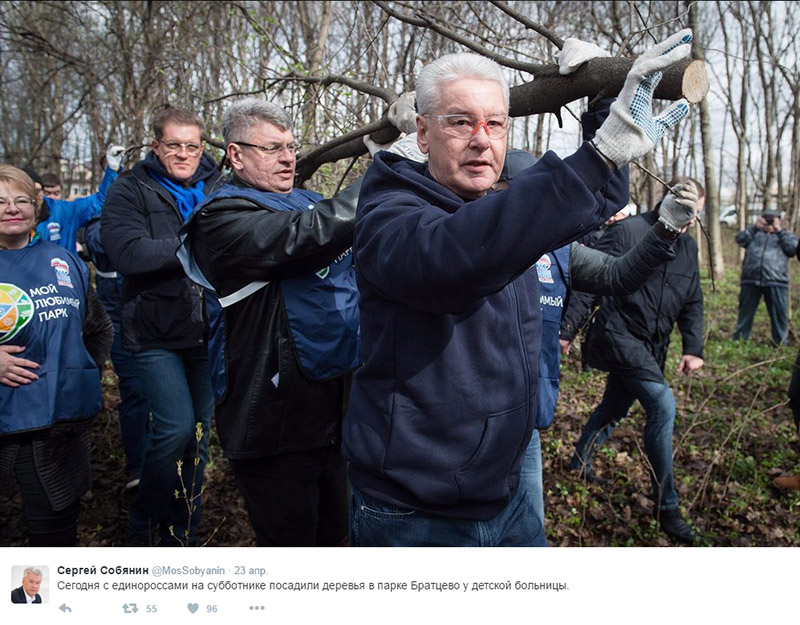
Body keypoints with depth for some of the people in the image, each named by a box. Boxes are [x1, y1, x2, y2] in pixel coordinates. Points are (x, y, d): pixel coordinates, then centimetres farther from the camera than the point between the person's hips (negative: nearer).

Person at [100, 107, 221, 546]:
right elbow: (126, 252, -16)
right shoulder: (130, 191, 0)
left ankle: (182, 532, 28)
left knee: (198, 433, 10)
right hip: (157, 333, -3)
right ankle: (142, 525, 14)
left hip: (206, 332, 4)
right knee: (176, 427, -13)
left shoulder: (219, 189, 9)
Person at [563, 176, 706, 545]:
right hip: (618, 333, -8)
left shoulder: (687, 245, 10)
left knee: (615, 408, 19)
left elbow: (692, 303, 12)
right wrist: (568, 326, -19)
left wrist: (693, 348, 0)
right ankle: (665, 505, -8)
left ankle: (580, 462, 45)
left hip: (652, 346, 8)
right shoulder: (628, 231, -12)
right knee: (663, 404, -20)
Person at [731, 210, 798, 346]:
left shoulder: (785, 236, 18)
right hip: (750, 281, 1)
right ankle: (738, 340, 15)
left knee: (779, 315, 1)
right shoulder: (755, 233, 19)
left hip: (776, 283, -1)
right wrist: (755, 226, 1)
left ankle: (780, 344, 10)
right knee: (745, 314, 7)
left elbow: (793, 247, -1)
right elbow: (740, 239, 3)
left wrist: (779, 230, 1)